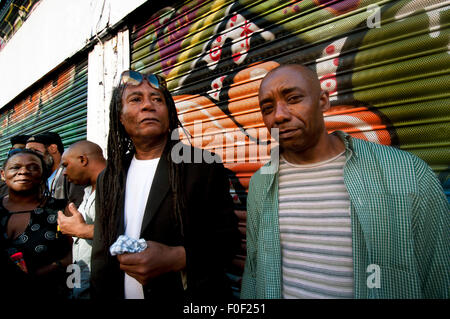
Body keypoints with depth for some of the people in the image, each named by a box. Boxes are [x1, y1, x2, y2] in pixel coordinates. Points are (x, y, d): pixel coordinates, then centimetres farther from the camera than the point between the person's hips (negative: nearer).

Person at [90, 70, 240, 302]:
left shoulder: (205, 167, -12)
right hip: (121, 294, 5)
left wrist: (177, 258, -25)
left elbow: (228, 239, -12)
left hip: (190, 296, -4)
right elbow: (101, 254, 8)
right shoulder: (107, 179, 3)